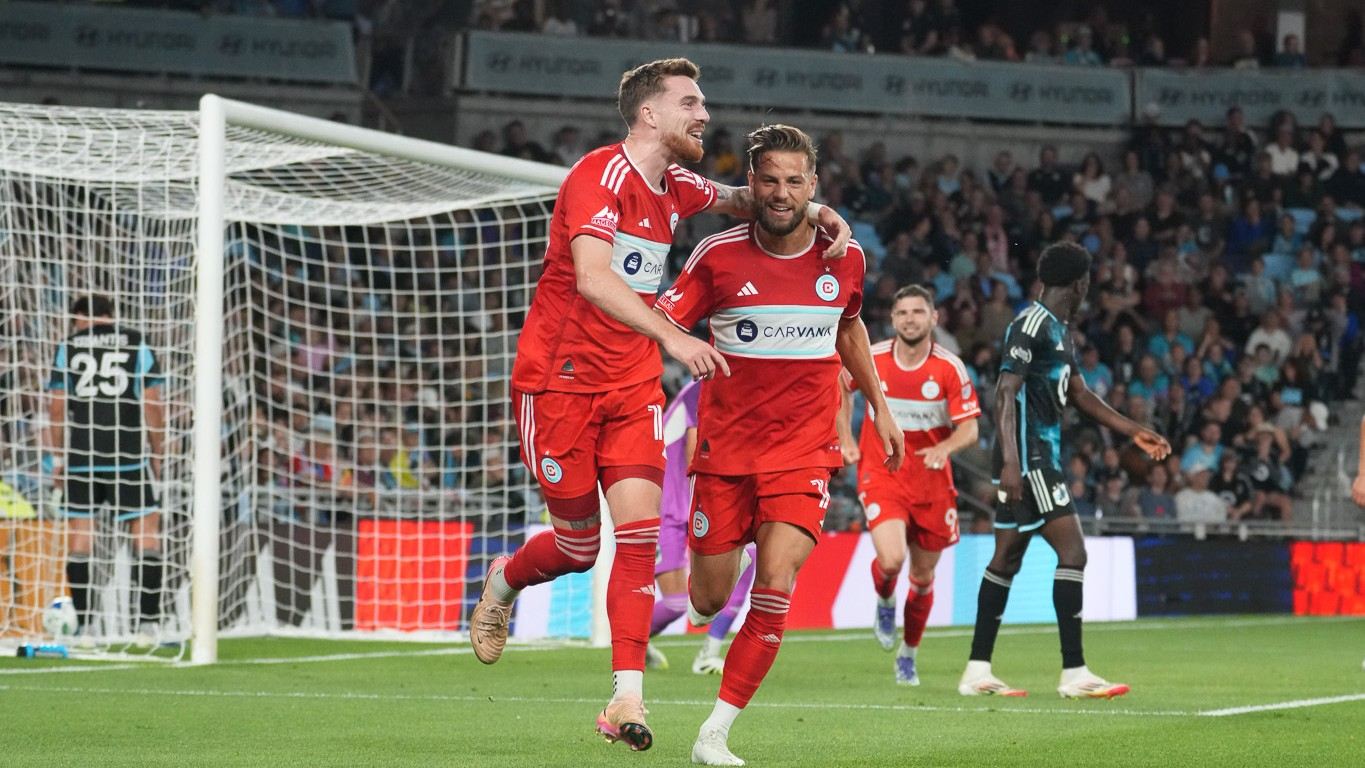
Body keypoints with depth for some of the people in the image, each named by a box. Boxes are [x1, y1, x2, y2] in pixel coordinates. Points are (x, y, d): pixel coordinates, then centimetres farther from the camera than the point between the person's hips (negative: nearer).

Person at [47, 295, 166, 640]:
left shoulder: (68, 347, 8)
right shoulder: (137, 346, 5)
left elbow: (57, 405, 4)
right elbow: (152, 404, 0)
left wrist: (58, 455, 11)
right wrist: (157, 452, 8)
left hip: (81, 454, 1)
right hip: (129, 454, -1)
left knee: (80, 529, 6)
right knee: (145, 528, 2)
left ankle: (83, 622, 4)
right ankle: (147, 621, -5)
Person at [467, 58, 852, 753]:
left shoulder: (676, 187, 6)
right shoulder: (601, 176, -17)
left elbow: (738, 201, 28)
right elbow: (591, 278, -31)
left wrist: (814, 213, 7)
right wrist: (671, 336, -42)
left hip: (633, 385, 6)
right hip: (559, 377, -6)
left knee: (640, 531, -10)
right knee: (579, 544, 2)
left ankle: (628, 696, -12)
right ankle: (502, 583, 36)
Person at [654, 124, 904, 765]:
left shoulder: (844, 256, 0)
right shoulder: (719, 255, -8)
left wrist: (879, 407, 23)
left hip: (805, 448, 0)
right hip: (726, 445, 0)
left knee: (774, 588, -18)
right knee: (709, 600, 5)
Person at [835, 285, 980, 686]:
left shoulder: (950, 368, -9)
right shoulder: (871, 359, -5)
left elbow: (969, 428, -10)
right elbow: (841, 386, 17)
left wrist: (944, 448, -31)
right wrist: (845, 439, 9)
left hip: (932, 480, 1)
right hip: (881, 474, -1)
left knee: (923, 576, 11)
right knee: (891, 559, -23)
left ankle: (908, 654, 33)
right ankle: (885, 602, 13)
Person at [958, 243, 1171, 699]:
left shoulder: (1059, 331, 18)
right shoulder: (1032, 325, -14)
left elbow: (1078, 394, 28)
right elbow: (1006, 393, -19)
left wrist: (1133, 431, 27)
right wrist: (1010, 462, -27)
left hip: (1040, 458, 11)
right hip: (1028, 459, -11)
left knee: (1007, 559, 11)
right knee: (1072, 552, -12)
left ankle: (977, 672, 13)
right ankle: (1074, 673, -13)